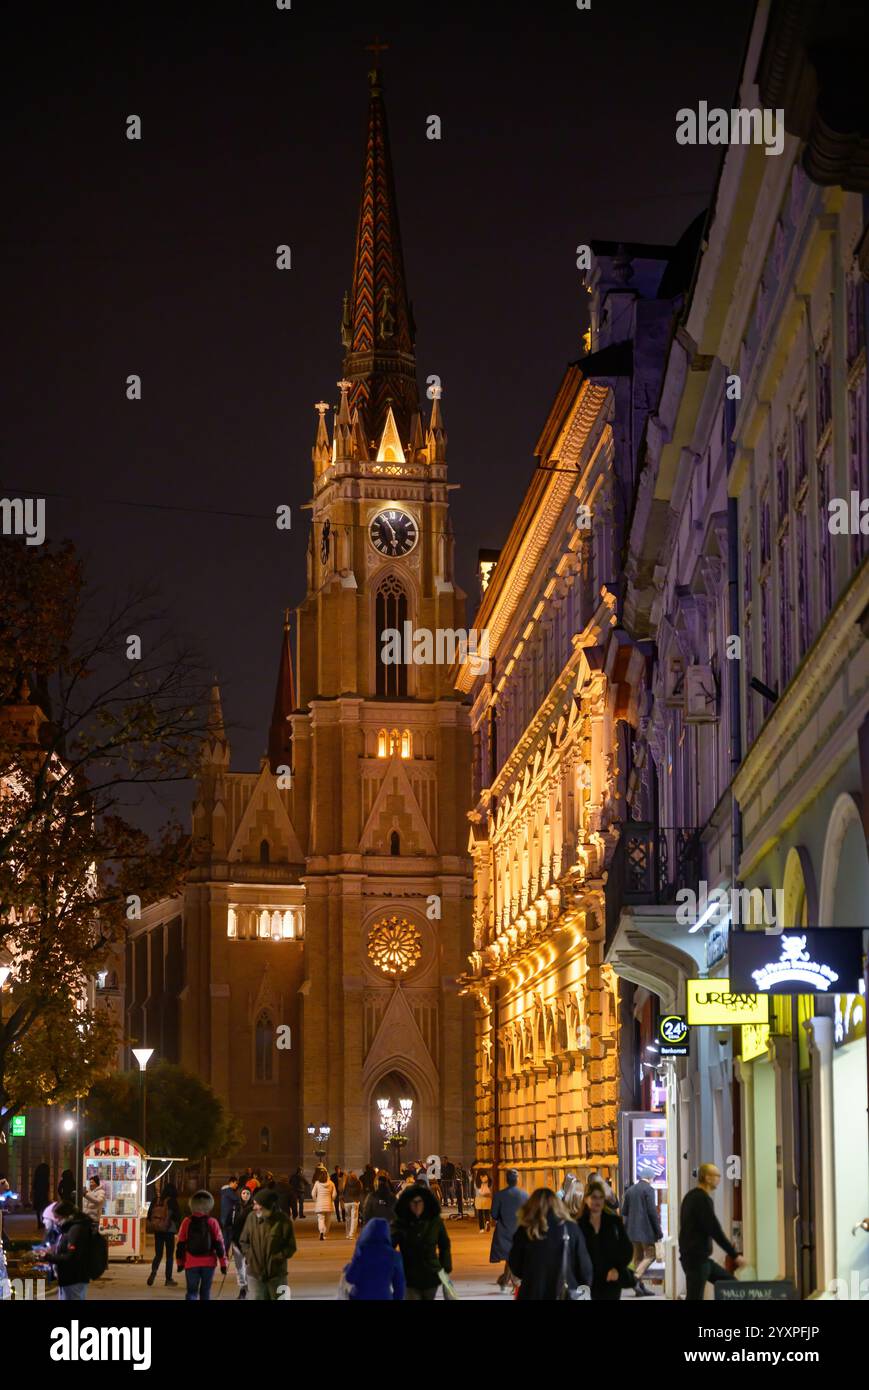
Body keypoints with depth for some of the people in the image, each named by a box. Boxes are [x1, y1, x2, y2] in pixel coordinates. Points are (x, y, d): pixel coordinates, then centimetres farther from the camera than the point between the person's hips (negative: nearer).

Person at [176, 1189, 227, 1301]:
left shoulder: (187, 1222, -4)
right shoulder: (212, 1222, -5)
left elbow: (181, 1244, 2)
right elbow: (219, 1244, -4)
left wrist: (180, 1262, 14)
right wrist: (223, 1263, 3)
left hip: (191, 1263, 0)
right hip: (208, 1262, 0)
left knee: (192, 1291, 1)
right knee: (205, 1291, 14)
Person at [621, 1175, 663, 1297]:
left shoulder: (630, 1190, 11)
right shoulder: (648, 1189, -9)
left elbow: (624, 1212, 12)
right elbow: (652, 1211, -14)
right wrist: (658, 1231, -9)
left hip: (633, 1230, 7)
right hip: (646, 1229, -7)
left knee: (638, 1257, 11)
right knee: (650, 1255, 0)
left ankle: (640, 1286, 10)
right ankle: (636, 1278, -16)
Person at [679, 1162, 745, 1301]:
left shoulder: (691, 1196, 15)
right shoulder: (702, 1199, -16)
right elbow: (715, 1230, -19)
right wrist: (735, 1255, -14)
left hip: (700, 1258, 10)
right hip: (696, 1258, -10)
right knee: (694, 1297, -9)